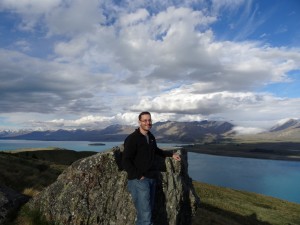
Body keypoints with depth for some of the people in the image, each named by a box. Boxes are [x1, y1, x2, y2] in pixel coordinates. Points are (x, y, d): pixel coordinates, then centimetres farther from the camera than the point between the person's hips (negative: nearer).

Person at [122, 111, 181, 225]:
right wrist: (139, 176, -16)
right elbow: (125, 161, -15)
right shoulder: (132, 139, -12)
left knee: (148, 212, 12)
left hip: (152, 179, 8)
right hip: (139, 181, -7)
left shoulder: (151, 137, 11)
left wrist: (171, 154, 29)